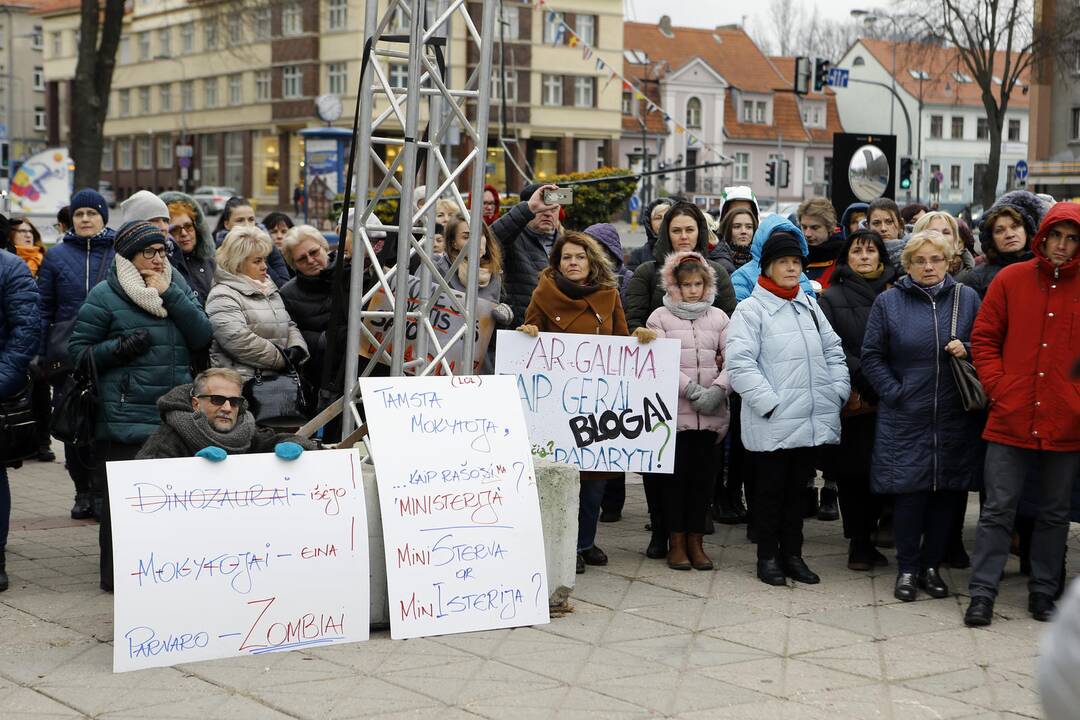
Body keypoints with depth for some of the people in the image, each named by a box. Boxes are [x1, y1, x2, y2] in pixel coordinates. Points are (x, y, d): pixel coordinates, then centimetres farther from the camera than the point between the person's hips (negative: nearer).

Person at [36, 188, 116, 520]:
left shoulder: (121, 254, 4)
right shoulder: (57, 255, 8)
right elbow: (44, 308, 9)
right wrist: (40, 355, 3)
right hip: (67, 355, 2)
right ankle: (84, 492, 16)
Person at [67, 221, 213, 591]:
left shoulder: (179, 288, 15)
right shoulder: (105, 295, 0)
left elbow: (203, 337, 1)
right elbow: (78, 351, 0)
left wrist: (169, 294, -6)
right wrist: (117, 349, -15)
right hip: (125, 418, -4)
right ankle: (116, 573, 8)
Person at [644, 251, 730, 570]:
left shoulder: (718, 317, 12)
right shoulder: (660, 317, 4)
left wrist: (718, 389, -12)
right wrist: (691, 389, -16)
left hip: (711, 413, 3)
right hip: (674, 410, -2)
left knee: (704, 474, 5)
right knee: (676, 474, 1)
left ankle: (695, 541, 13)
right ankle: (676, 542, 10)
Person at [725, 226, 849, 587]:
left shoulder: (810, 306, 15)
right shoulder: (751, 309, -6)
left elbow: (833, 351, 19)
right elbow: (740, 363, -14)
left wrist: (837, 391, 6)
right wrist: (769, 403, -18)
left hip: (812, 421, 6)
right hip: (772, 423, -6)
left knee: (797, 489, 13)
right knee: (770, 490, 5)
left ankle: (792, 554, 23)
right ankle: (768, 557, 15)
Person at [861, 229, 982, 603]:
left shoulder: (967, 298, 5)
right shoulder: (888, 302, 2)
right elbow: (872, 356, 5)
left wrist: (967, 350, -10)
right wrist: (895, 392, -5)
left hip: (954, 418, 2)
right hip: (906, 420, -2)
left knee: (946, 493, 6)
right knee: (909, 493, -2)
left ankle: (931, 566, 20)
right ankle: (907, 569, 10)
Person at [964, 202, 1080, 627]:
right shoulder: (1011, 280, 2)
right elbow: (984, 340, 5)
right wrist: (999, 389, -5)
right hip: (1011, 421, -1)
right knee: (998, 510, 1)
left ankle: (1043, 592, 23)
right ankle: (982, 594, 6)